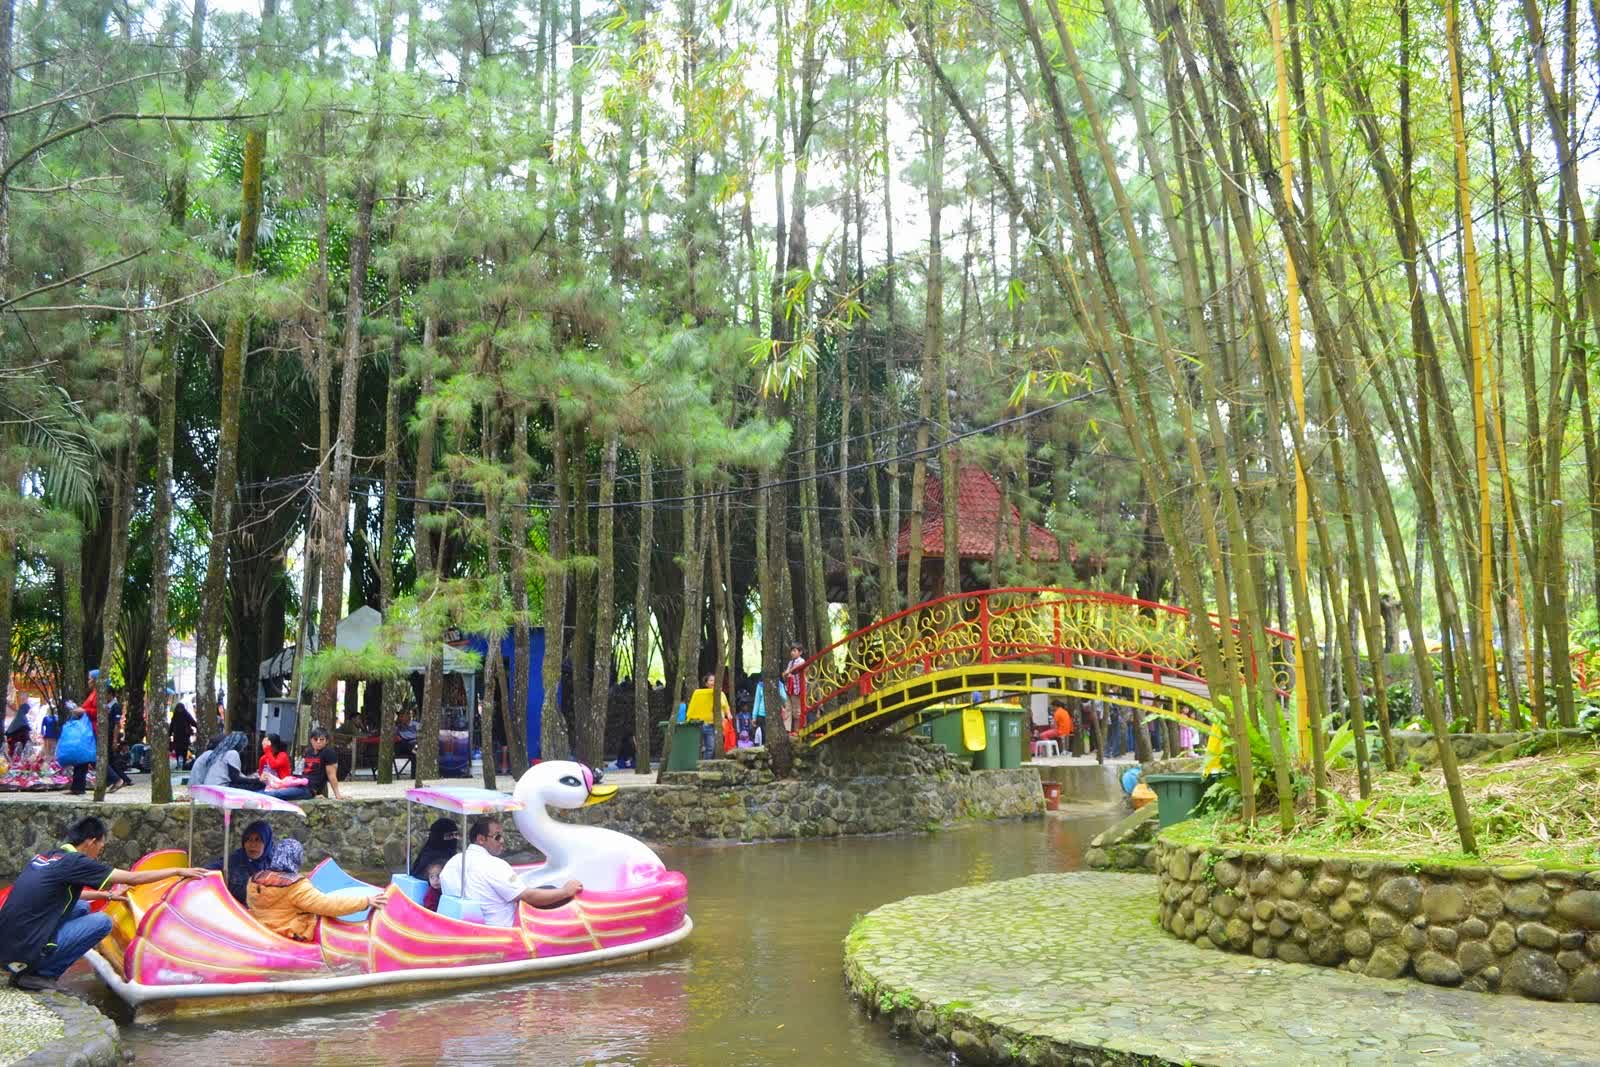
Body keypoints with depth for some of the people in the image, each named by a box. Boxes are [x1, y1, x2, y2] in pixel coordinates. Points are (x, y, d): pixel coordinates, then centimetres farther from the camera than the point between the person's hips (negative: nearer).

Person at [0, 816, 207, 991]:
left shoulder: (46, 857, 11)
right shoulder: (74, 862, -12)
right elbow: (133, 878, -6)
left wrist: (107, 895, 34)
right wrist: (178, 871, 4)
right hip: (25, 952, -8)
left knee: (81, 908, 18)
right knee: (102, 922, -2)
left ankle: (27, 969, 11)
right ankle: (41, 973, -2)